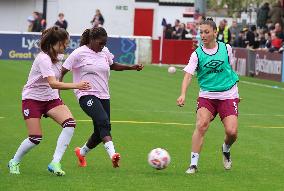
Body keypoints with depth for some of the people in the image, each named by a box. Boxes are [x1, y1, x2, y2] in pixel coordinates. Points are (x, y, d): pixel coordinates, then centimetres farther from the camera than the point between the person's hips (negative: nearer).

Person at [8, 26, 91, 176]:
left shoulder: (56, 56, 2)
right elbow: (53, 84, -37)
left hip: (51, 98, 7)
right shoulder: (43, 58, -24)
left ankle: (55, 163, -16)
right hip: (32, 99, -7)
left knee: (70, 123, -18)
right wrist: (76, 85, -45)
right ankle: (14, 162, 18)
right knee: (35, 138, -10)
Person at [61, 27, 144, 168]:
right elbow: (62, 72, -5)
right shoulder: (79, 53, -8)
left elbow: (113, 66, 29)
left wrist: (131, 67, 16)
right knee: (103, 121, -30)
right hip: (86, 95, -7)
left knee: (100, 132, 5)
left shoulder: (105, 52, 10)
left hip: (103, 96, 7)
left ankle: (82, 152, 31)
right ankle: (112, 154, -42)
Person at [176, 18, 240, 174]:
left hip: (228, 95, 1)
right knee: (201, 125, -21)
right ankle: (193, 164, -13)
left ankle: (226, 149, 23)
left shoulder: (226, 48, 0)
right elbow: (188, 75, -16)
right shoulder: (197, 54, -6)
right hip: (207, 95, -1)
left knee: (231, 131, -13)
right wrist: (183, 94, -32)